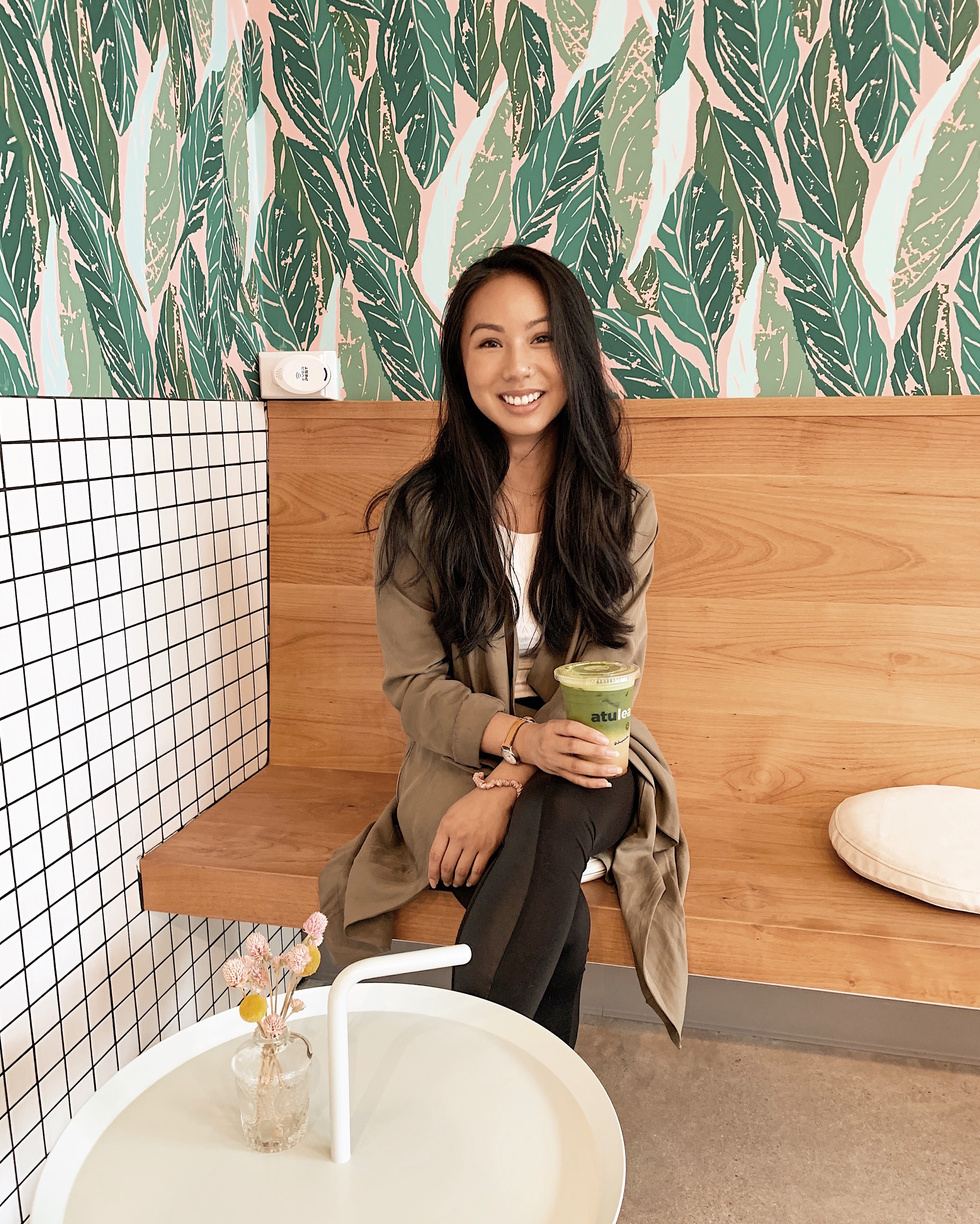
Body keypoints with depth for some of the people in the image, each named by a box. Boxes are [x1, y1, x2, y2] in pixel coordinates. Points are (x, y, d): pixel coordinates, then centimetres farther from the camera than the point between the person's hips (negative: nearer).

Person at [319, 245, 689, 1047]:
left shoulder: (624, 512, 0)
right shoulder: (418, 513, -4)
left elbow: (607, 671, -6)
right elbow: (413, 684, -5)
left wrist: (509, 786, -22)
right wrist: (520, 736, -26)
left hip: (586, 765, 1)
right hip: (460, 758, -1)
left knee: (558, 817, -34)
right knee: (559, 924, -29)